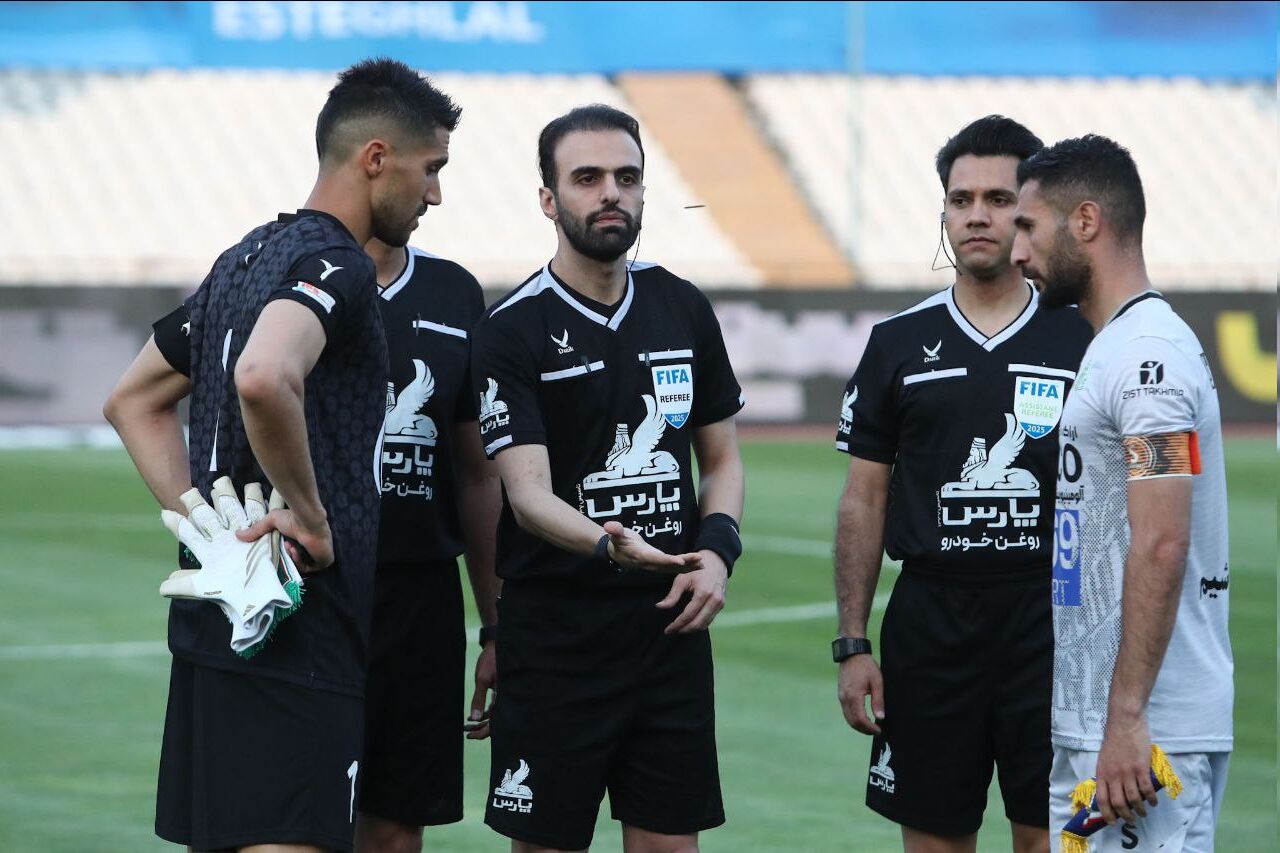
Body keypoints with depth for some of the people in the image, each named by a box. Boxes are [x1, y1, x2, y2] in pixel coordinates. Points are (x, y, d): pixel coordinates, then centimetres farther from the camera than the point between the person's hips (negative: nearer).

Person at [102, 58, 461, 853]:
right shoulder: (333, 263, -12)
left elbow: (134, 401, 24)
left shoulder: (248, 256, 17)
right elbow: (264, 379, -33)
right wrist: (311, 516, -19)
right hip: (297, 633, -10)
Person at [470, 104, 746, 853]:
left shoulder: (685, 310, 8)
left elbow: (722, 459, 16)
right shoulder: (513, 331, -8)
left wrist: (717, 552, -3)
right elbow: (528, 493, -16)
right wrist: (610, 546, -36)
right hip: (555, 641, -4)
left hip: (672, 629, 4)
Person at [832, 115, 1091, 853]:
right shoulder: (900, 343, 6)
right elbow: (864, 501, 8)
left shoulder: (1083, 341, 2)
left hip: (1050, 622, -1)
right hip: (930, 620, 2)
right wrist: (853, 645, 2)